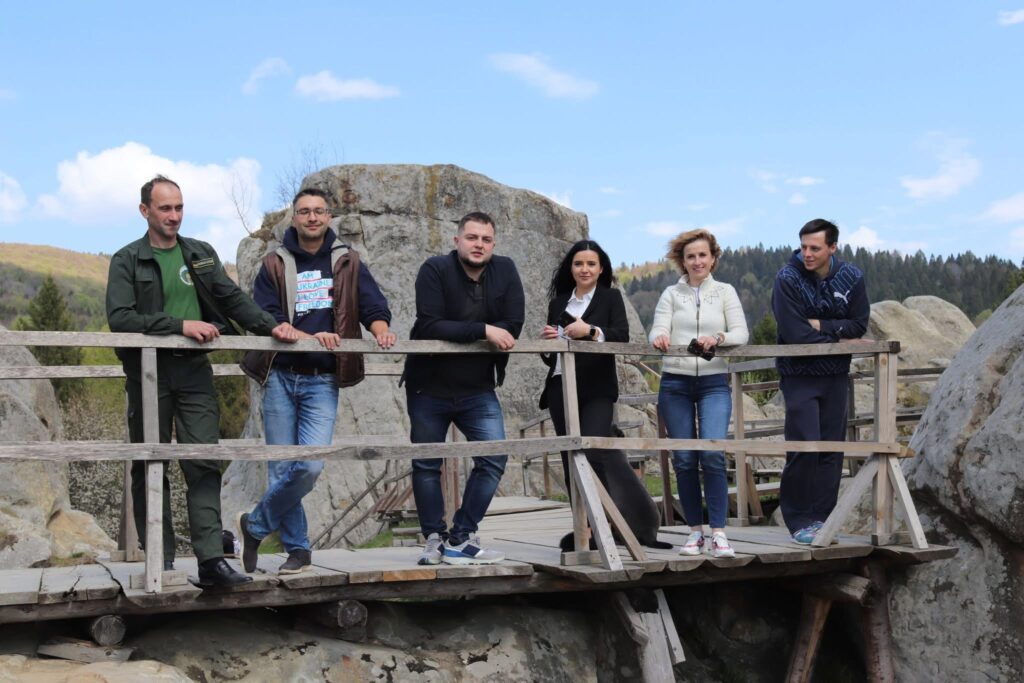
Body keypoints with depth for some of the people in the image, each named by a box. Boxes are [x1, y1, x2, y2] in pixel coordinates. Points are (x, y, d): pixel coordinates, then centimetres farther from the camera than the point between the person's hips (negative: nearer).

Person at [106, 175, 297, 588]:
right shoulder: (127, 261, 0)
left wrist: (269, 326, -6)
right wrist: (180, 325, -20)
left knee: (203, 465, -6)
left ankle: (211, 560, -11)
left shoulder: (201, 255, 13)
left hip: (194, 371, 2)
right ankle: (160, 560, 10)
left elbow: (233, 299, 10)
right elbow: (120, 318, -12)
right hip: (149, 373, -2)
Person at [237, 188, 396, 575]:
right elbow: (265, 318, -5)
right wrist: (310, 337, -20)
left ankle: (255, 526, 7)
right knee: (282, 468, 2)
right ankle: (298, 549, 15)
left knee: (310, 466, -14)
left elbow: (373, 305, 2)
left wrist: (380, 329, -21)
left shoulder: (347, 263, 9)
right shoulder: (275, 265, 6)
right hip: (280, 378, 0)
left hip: (322, 382, 0)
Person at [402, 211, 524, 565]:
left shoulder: (505, 271, -5)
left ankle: (461, 539, 1)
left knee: (495, 457, -8)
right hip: (429, 387, -2)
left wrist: (459, 334, -17)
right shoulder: (435, 270, -14)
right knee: (426, 465, 6)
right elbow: (430, 326, -25)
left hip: (478, 390, 2)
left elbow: (512, 326, -13)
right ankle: (434, 538, 21)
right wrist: (483, 330, -29)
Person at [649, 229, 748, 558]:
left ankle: (718, 533, -10)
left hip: (714, 383, -1)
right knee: (684, 459, 2)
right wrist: (659, 339, -26)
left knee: (713, 454, -15)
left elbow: (741, 333, -1)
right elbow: (658, 331, -2)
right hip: (675, 384, 1)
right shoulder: (671, 294, 9)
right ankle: (695, 531, 11)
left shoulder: (725, 292, 8)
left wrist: (718, 338, -21)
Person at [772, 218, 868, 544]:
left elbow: (859, 325, -1)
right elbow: (794, 333, -18)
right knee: (804, 445, -11)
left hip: (836, 375, 4)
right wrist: (839, 337, -10)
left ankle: (821, 517, 13)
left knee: (832, 448, 4)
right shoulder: (788, 279, -12)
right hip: (799, 374, -4)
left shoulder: (851, 278, 1)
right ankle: (798, 520, 1)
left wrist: (821, 326, -14)